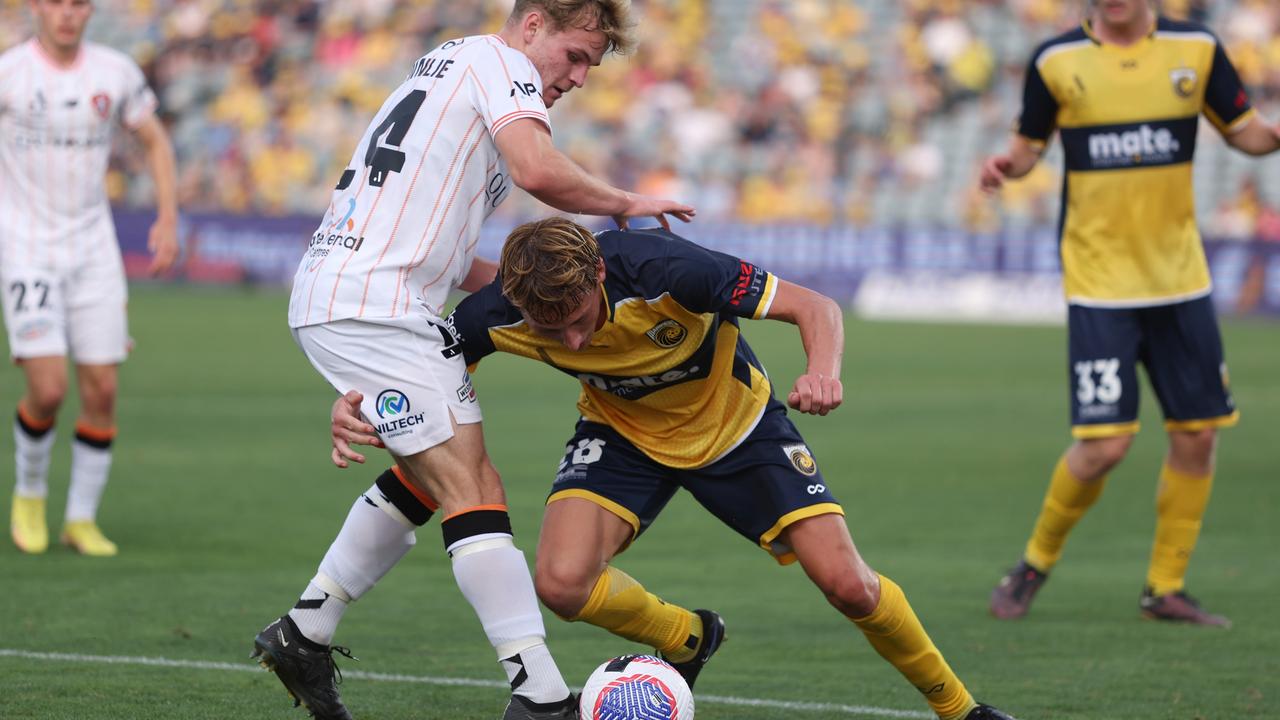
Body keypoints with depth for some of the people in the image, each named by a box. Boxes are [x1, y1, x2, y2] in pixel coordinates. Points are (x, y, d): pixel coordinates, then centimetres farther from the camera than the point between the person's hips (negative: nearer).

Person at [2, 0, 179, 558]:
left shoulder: (116, 72, 1)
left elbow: (155, 141, 15)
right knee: (47, 388, -15)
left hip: (93, 250, 4)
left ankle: (82, 520, 14)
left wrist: (168, 219, 3)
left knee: (102, 390, -2)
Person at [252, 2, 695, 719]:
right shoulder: (500, 63, -3)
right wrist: (625, 203, -6)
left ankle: (303, 635, 29)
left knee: (423, 481, 23)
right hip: (373, 307, -10)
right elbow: (538, 170, -23)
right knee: (473, 492, -13)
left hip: (330, 297, 10)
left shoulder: (446, 66, 26)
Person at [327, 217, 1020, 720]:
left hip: (735, 421, -2)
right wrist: (354, 406, -34)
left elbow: (815, 307, -29)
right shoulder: (496, 314, -28)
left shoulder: (663, 269, -37)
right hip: (623, 436, 2)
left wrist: (823, 370, -51)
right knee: (561, 582, -23)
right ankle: (687, 639, 10)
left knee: (847, 583, -12)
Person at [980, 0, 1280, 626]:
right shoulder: (1056, 61, -3)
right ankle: (1036, 563, 14)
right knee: (1105, 444, -11)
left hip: (1180, 279, 3)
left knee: (1197, 434, 3)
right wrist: (1007, 166, -15)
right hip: (1098, 285, -3)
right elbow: (1029, 147, 7)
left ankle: (1165, 587, 19)